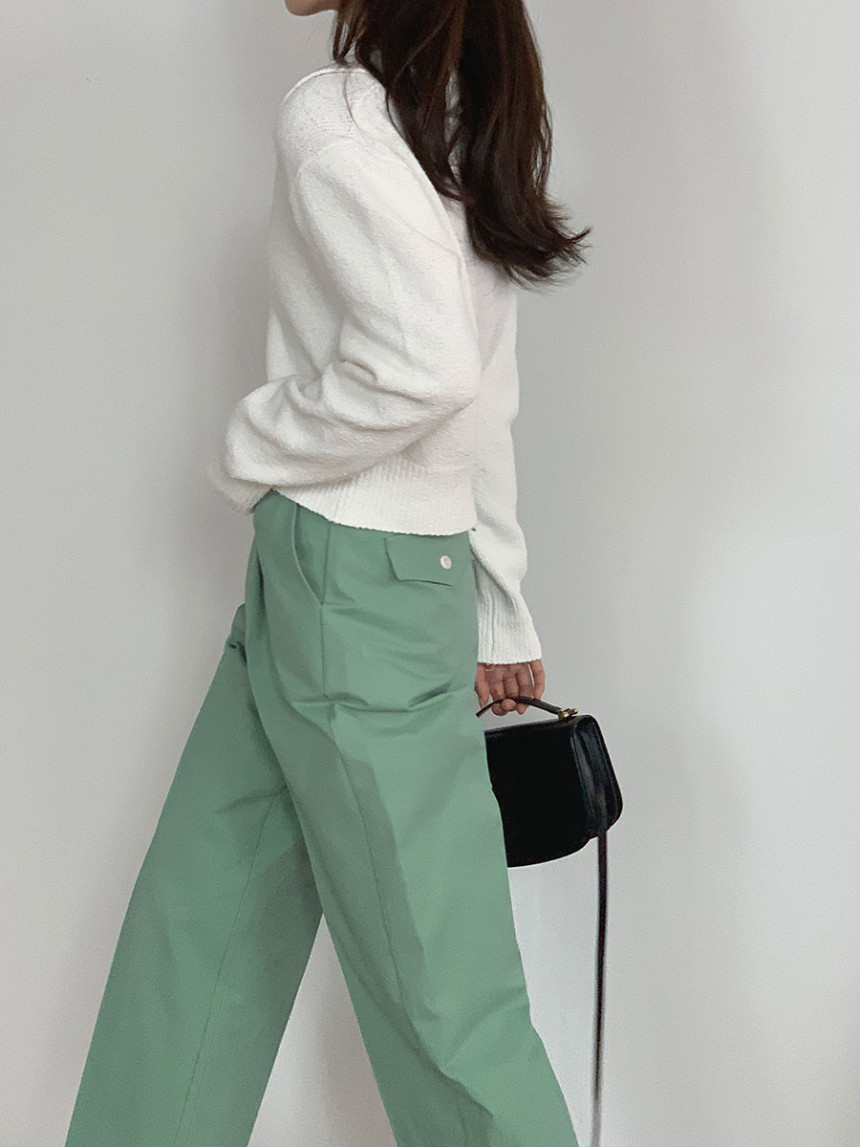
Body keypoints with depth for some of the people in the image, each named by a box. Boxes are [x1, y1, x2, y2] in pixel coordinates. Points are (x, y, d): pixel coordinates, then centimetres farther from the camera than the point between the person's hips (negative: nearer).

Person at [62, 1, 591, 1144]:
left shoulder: (331, 116, -14)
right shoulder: (457, 125, 13)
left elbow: (420, 369, -29)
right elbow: (484, 412, 15)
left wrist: (250, 453, -11)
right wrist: (501, 623, 20)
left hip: (348, 589, -10)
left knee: (435, 988, 2)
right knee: (194, 928, 18)